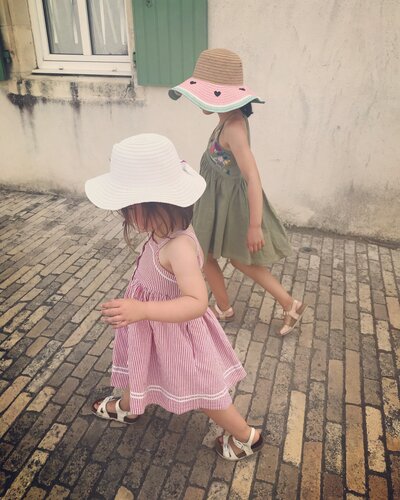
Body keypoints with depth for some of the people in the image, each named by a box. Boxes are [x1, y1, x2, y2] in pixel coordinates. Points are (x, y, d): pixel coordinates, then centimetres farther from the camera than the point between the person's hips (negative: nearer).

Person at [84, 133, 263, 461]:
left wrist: (141, 310, -53)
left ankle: (247, 437, 39)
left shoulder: (178, 247, -39)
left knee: (201, 391, 14)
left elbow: (197, 302, -45)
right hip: (152, 327, 8)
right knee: (140, 364, 33)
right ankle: (127, 407, 65)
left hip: (173, 331, -8)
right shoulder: (167, 231, -13)